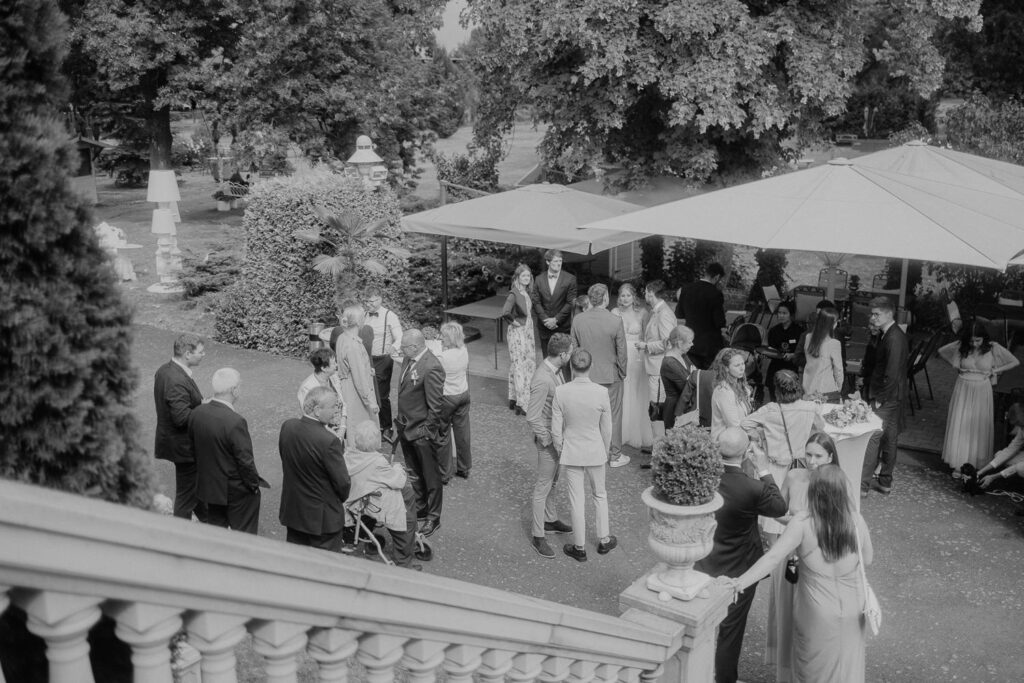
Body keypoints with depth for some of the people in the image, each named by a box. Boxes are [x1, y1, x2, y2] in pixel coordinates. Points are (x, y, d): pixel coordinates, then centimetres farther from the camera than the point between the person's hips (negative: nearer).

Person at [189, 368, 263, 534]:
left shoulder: (196, 413, -7)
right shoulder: (235, 422, -29)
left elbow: (194, 447, 6)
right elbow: (245, 461, -22)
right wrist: (254, 484, -6)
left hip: (207, 485, 7)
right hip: (236, 491, -7)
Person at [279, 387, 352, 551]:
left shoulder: (287, 426, -9)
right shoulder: (329, 441, -29)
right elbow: (343, 483, -20)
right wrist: (342, 497, 3)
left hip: (292, 511, 6)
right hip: (323, 517, -6)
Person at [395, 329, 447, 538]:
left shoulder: (431, 368, -25)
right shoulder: (409, 360, 3)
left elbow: (436, 404, -21)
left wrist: (426, 431, -17)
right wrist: (401, 419, 13)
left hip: (422, 433, -8)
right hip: (406, 427, 8)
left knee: (430, 475, 8)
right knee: (414, 473, 22)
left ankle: (433, 518, 20)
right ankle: (420, 507, 39)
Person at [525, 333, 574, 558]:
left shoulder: (554, 369, -1)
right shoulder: (542, 380, -31)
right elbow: (532, 418, -28)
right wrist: (548, 441, -18)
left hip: (558, 435, 9)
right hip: (548, 438, -9)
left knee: (552, 480, 24)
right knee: (543, 486, 2)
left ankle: (550, 519, 42)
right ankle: (538, 536, 13)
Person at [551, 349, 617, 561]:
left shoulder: (561, 392, -18)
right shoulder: (601, 392, -17)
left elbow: (556, 428, -11)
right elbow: (606, 428, -7)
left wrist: (559, 449, 8)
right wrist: (605, 451, 11)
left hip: (571, 453, 0)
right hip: (595, 451, 1)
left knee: (576, 500, 12)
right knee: (599, 495, 22)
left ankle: (579, 548, 24)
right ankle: (604, 540, 35)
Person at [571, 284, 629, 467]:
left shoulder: (578, 320, -8)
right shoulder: (615, 321, -19)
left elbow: (574, 348, 1)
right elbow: (621, 352, -11)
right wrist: (622, 372, 5)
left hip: (586, 375, 3)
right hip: (610, 375, -3)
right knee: (613, 415, 11)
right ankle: (615, 455, 21)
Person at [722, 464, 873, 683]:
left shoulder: (803, 524, -21)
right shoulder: (857, 522, -13)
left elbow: (773, 557, -26)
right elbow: (867, 560, 2)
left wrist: (741, 581, -26)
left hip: (817, 614, -2)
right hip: (852, 613, 2)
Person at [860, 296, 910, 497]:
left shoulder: (894, 338, -20)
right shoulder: (885, 335, 10)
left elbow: (892, 374, -23)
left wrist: (880, 399, -18)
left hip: (888, 398, -10)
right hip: (889, 398, 10)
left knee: (873, 439, -7)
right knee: (888, 439, 16)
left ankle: (862, 485, -4)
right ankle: (885, 482, 25)